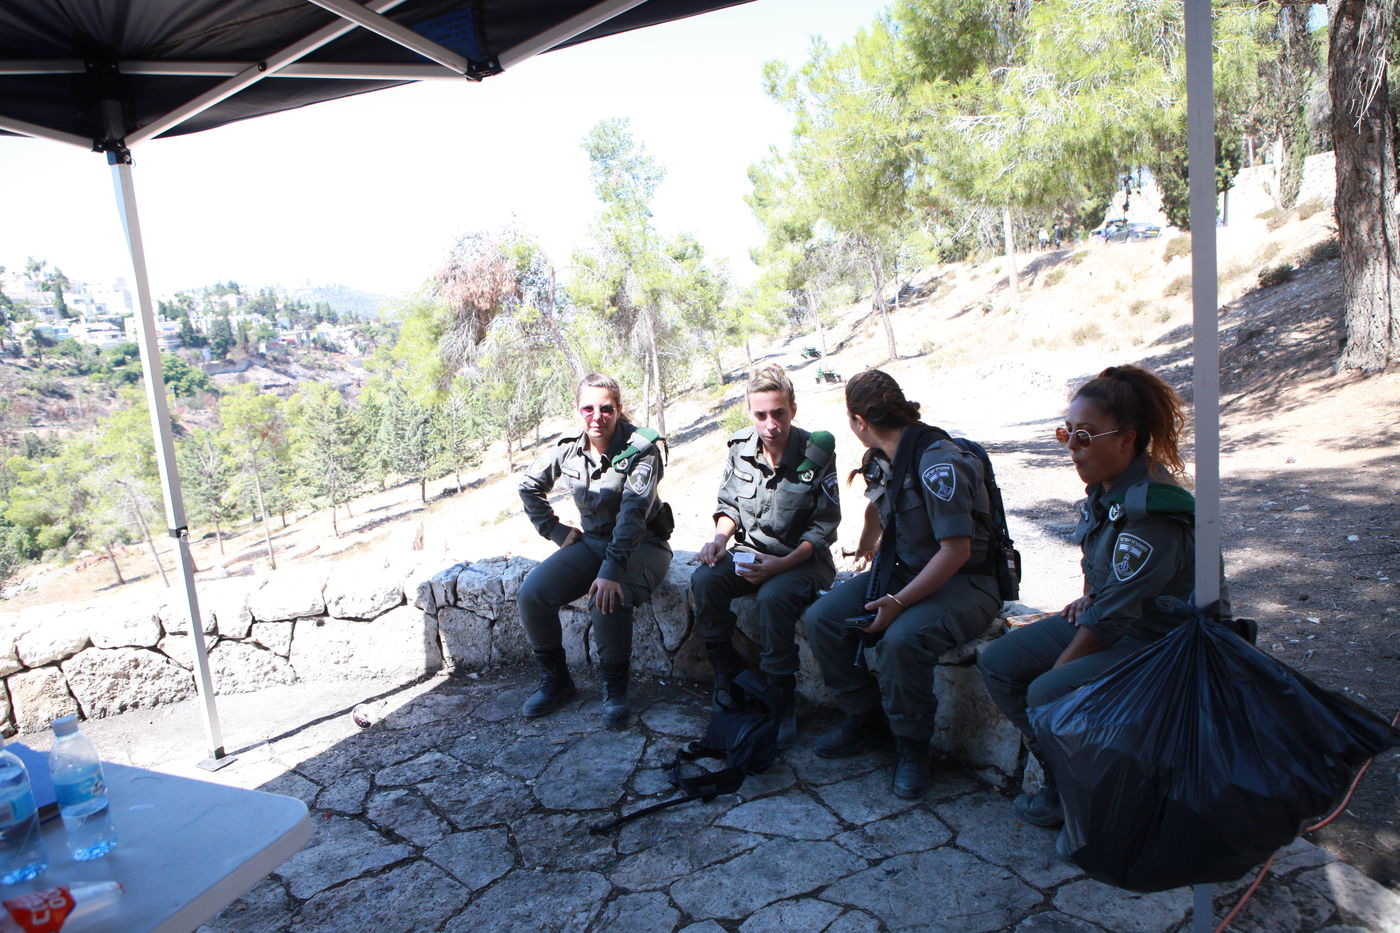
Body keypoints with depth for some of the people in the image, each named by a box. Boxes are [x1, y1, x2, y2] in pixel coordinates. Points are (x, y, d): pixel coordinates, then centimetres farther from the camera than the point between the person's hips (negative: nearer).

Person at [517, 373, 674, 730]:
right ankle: (555, 680, 5)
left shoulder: (640, 448, -17)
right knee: (531, 595, -16)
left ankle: (615, 687, -11)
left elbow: (634, 512, -29)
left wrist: (612, 569, -39)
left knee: (606, 601, -36)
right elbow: (530, 487, 17)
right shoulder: (567, 449, -1)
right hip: (591, 541, 5)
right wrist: (556, 531, 7)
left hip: (643, 544, -5)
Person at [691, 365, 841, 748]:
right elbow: (729, 505, 11)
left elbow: (823, 528, -12)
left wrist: (780, 565, -25)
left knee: (773, 597, -35)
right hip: (751, 552, 5)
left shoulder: (817, 454, -14)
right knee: (704, 580, -23)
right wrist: (720, 536, -11)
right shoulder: (741, 448, -2)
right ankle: (728, 675, -5)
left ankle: (782, 700, -16)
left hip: (802, 558, -4)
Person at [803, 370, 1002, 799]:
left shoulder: (939, 463, -24)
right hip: (903, 569, 8)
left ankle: (912, 747, -10)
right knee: (821, 619, -8)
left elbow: (956, 550, -26)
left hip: (965, 582, -8)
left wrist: (899, 603, -29)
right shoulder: (881, 458, 4)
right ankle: (865, 720, 10)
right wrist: (867, 544, 43)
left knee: (903, 637, -36)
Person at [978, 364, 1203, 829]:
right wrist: (1088, 596, 10)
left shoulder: (1151, 516, -29)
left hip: (1153, 641, -9)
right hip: (1102, 616, 9)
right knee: (997, 662, -2)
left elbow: (1112, 616, -25)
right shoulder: (1106, 486, -2)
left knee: (1048, 695, -27)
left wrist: (1054, 671, -17)